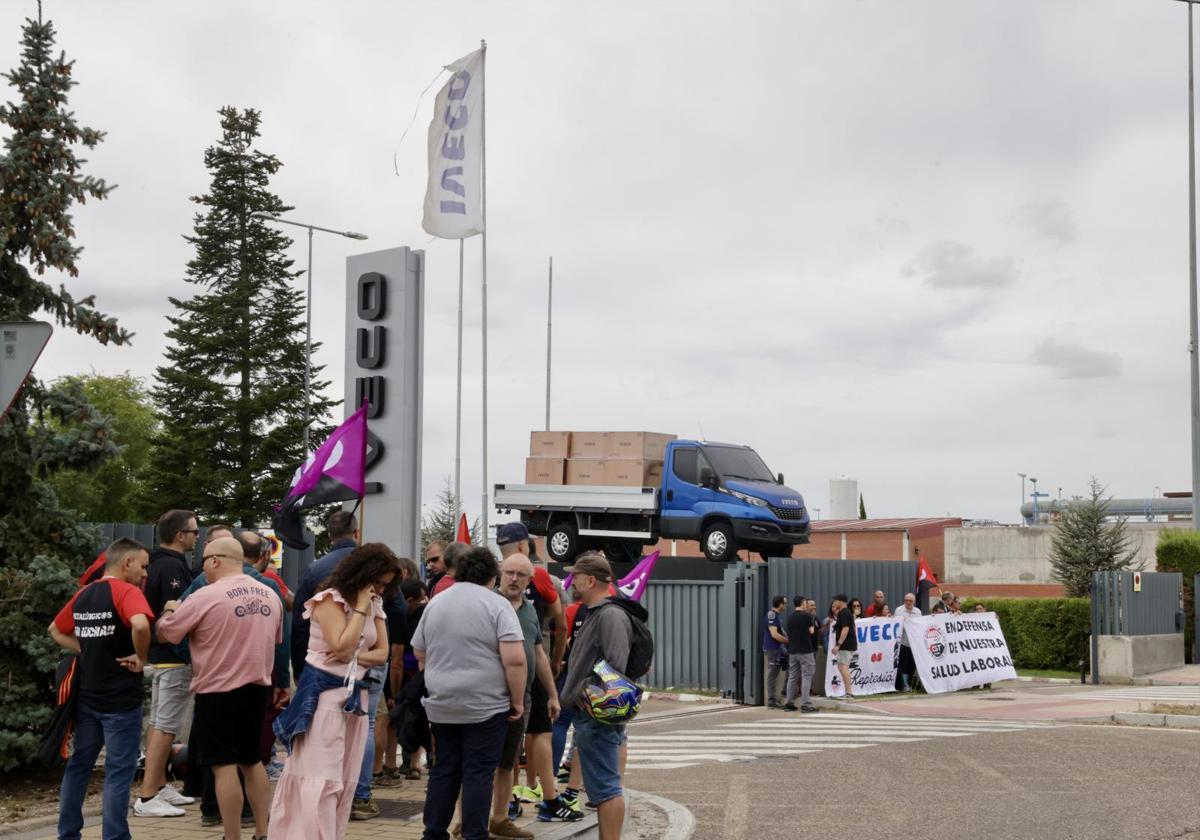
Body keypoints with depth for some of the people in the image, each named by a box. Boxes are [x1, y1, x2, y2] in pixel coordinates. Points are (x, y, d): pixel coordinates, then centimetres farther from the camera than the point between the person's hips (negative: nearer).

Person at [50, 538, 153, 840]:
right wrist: (141, 658, -17)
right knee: (119, 771, -1)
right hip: (121, 699, -7)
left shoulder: (83, 594, 9)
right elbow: (140, 625, -34)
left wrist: (87, 651, 11)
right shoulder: (127, 592, -14)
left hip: (86, 696, 7)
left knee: (78, 765, 16)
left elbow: (55, 631, 22)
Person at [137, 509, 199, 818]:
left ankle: (159, 786, 24)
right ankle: (148, 797, -9)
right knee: (167, 725, -9)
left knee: (158, 722, 15)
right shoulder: (173, 567, -17)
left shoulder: (157, 564, 14)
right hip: (175, 657, -10)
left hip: (158, 654, 10)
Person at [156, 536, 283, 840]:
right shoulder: (270, 596, 6)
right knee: (253, 761, 17)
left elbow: (167, 632, -5)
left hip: (218, 691, -7)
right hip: (258, 687, 7)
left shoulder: (206, 596, -14)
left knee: (225, 766, -3)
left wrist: (170, 611, 16)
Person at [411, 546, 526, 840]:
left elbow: (419, 653, 18)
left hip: (441, 705, 5)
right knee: (479, 774, 0)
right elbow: (514, 659, -15)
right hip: (486, 705, -5)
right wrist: (517, 701, -7)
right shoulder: (497, 604, -7)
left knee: (443, 770, 12)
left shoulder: (435, 603, 10)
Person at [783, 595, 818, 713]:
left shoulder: (790, 617, 10)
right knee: (806, 677, -4)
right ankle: (805, 704, -8)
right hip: (805, 650, -6)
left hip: (792, 651, 6)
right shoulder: (807, 616, -9)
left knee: (792, 677, 11)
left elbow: (788, 635, 14)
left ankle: (789, 703, 11)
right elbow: (811, 631, -2)